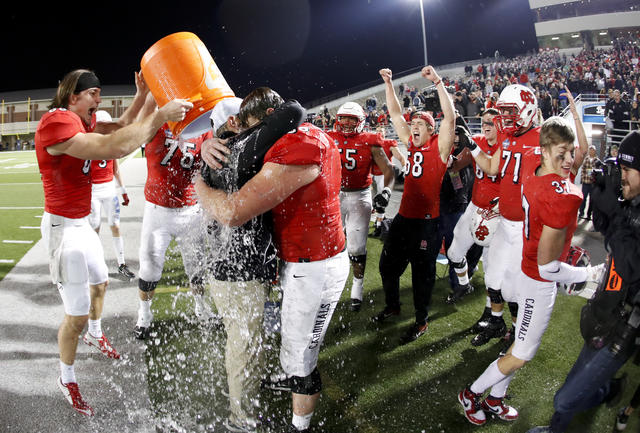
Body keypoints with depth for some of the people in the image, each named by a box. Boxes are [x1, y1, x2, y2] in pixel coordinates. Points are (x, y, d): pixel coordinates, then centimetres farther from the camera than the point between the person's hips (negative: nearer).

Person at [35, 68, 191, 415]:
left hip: (81, 223, 10)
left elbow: (117, 127, 17)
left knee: (99, 282, 30)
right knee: (77, 315, -2)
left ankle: (94, 335, 58)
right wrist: (161, 115, -36)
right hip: (63, 228, -10)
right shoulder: (56, 123, -26)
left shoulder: (81, 119, 5)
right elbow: (114, 147, -40)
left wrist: (141, 96, 2)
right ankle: (66, 380, 21)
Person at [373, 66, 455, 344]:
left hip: (427, 221, -6)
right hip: (404, 217, 7)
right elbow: (395, 114, 12)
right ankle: (392, 306, 39)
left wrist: (438, 82, -25)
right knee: (388, 264, 16)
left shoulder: (439, 147, -7)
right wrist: (388, 84, 7)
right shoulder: (411, 144, 8)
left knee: (422, 272, 5)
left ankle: (422, 320, 23)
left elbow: (449, 117, -20)